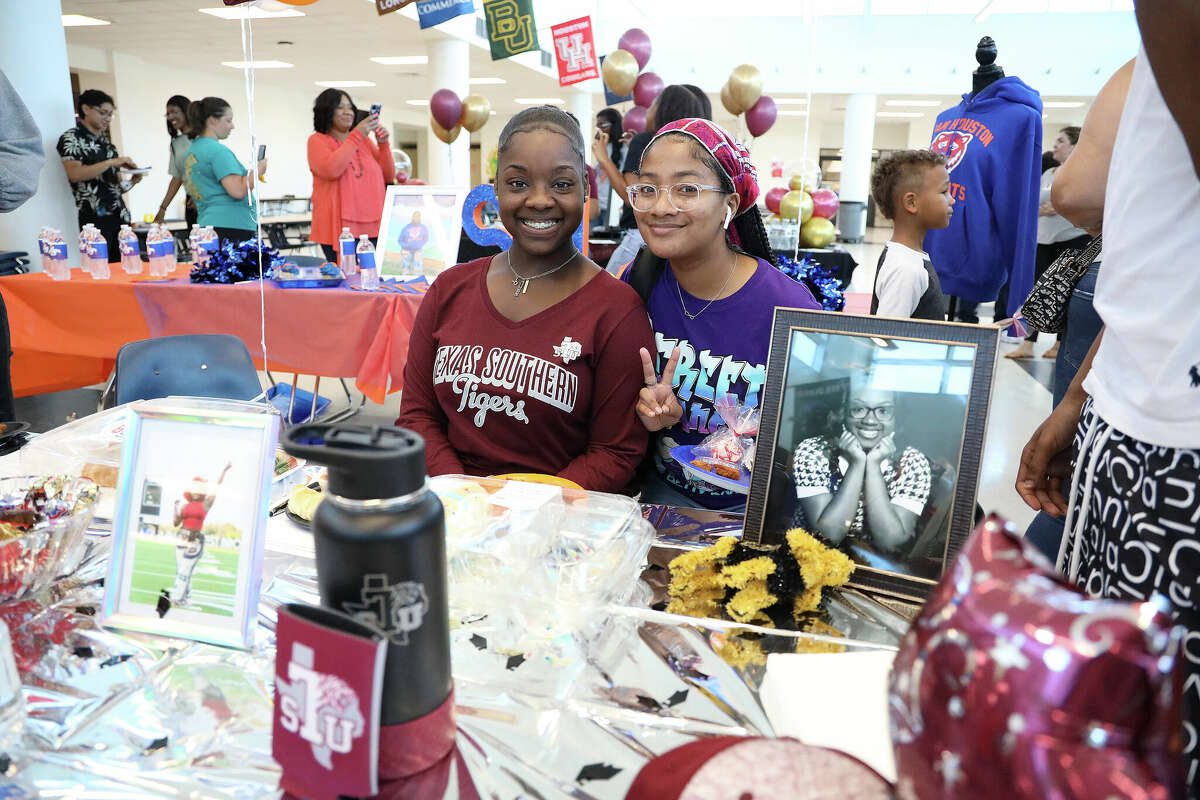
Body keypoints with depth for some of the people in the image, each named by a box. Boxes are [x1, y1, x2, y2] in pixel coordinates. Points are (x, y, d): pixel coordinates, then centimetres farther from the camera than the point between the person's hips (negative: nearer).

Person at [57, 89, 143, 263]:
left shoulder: (105, 140, 20)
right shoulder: (71, 138, -1)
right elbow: (74, 174, -16)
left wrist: (132, 181, 2)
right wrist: (111, 162, -20)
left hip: (119, 214, 6)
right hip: (95, 218, -6)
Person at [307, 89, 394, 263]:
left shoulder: (365, 140, 18)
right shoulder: (317, 141, 6)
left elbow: (389, 177, 14)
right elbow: (330, 170, -15)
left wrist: (383, 144, -2)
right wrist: (357, 136, -12)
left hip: (373, 228, 4)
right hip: (339, 228, -4)